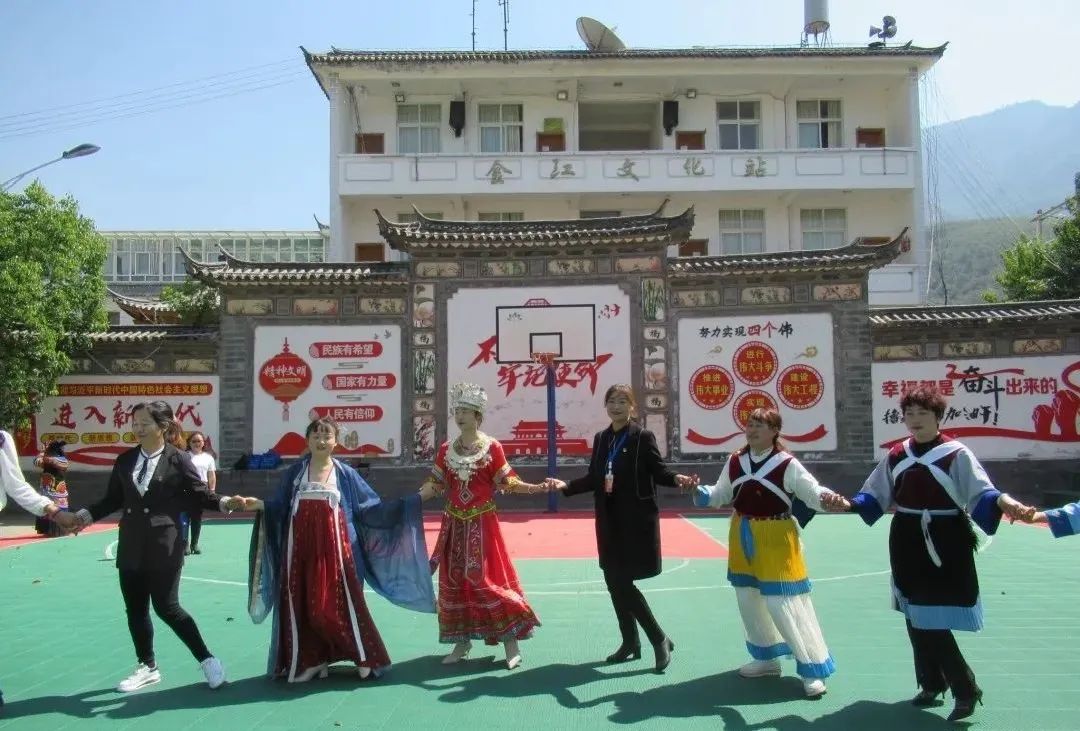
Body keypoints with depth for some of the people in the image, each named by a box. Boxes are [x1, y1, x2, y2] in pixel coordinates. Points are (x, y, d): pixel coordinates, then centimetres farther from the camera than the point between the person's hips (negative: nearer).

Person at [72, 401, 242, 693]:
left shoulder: (178, 459, -8)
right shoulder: (124, 460, 6)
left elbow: (199, 494, -6)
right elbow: (113, 499, 11)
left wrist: (224, 502, -22)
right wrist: (85, 515, 2)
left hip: (164, 545, -6)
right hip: (130, 546, 6)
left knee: (166, 607, -4)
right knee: (135, 609, 13)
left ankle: (207, 659, 10)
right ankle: (147, 667, 30)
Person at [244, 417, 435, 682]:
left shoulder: (345, 473, 4)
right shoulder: (295, 471, 8)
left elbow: (372, 509, 4)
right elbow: (279, 506, 7)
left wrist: (414, 501, -1)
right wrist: (259, 505, -14)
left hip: (333, 547, -2)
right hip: (301, 547, 2)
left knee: (338, 601, -1)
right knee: (302, 604, 4)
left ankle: (363, 657, 12)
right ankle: (309, 660, 18)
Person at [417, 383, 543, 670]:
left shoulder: (492, 447, -4)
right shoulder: (446, 449, 6)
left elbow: (507, 483, -3)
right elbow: (434, 485, 8)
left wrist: (538, 487, -14)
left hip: (482, 523, -4)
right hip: (455, 524, 4)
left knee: (488, 579, -5)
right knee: (453, 580, 7)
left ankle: (510, 641, 7)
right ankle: (462, 641, 21)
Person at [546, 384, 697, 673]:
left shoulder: (643, 437, -7)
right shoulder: (600, 438, 9)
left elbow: (658, 471, -10)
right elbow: (593, 478, 11)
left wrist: (677, 479, -29)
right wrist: (566, 486, 0)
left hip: (637, 520, -6)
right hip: (609, 521, 6)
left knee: (623, 583, -9)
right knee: (614, 582, 12)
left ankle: (661, 640, 7)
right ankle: (630, 643, 28)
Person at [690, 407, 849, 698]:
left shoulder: (787, 464, -14)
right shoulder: (735, 461, 2)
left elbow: (811, 491, -17)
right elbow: (721, 493, 10)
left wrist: (829, 499, -38)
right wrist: (702, 493, -10)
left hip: (776, 539, -6)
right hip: (743, 538, 7)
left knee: (786, 603, -8)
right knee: (749, 600, 17)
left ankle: (813, 668, 8)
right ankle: (767, 657, 38)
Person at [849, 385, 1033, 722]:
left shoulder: (956, 454, -9)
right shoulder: (896, 456, 6)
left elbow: (980, 494, -16)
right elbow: (876, 496, 10)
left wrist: (1003, 502, -36)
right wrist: (849, 503, -5)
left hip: (945, 546, -5)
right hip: (908, 545, 6)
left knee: (935, 622, -5)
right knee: (916, 618, 14)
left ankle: (966, 691, 13)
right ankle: (931, 684, 30)